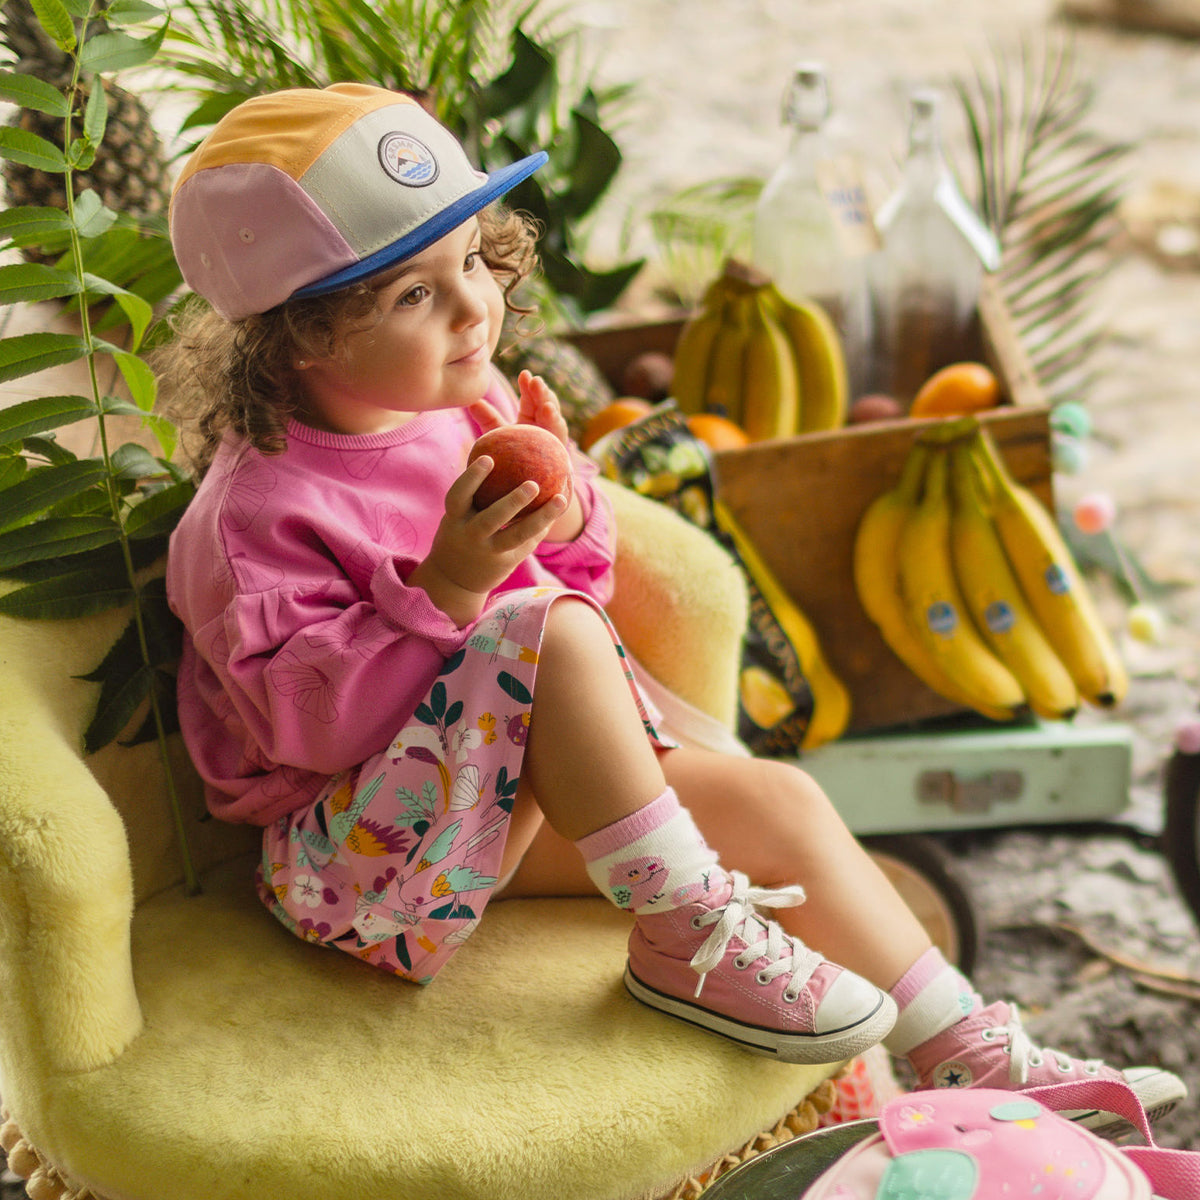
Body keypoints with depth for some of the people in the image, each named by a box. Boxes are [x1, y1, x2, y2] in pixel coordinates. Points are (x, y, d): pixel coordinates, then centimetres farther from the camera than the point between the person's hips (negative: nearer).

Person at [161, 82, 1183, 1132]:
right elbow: (308, 720, -27)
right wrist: (447, 588, -35)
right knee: (550, 629, -32)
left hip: (517, 812, 8)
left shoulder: (478, 411, 3)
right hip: (356, 850, -8)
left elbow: (580, 575, 13)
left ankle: (970, 1056, 9)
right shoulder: (257, 511, -21)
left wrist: (568, 522, -11)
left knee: (779, 803, -1)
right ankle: (684, 936, -21)